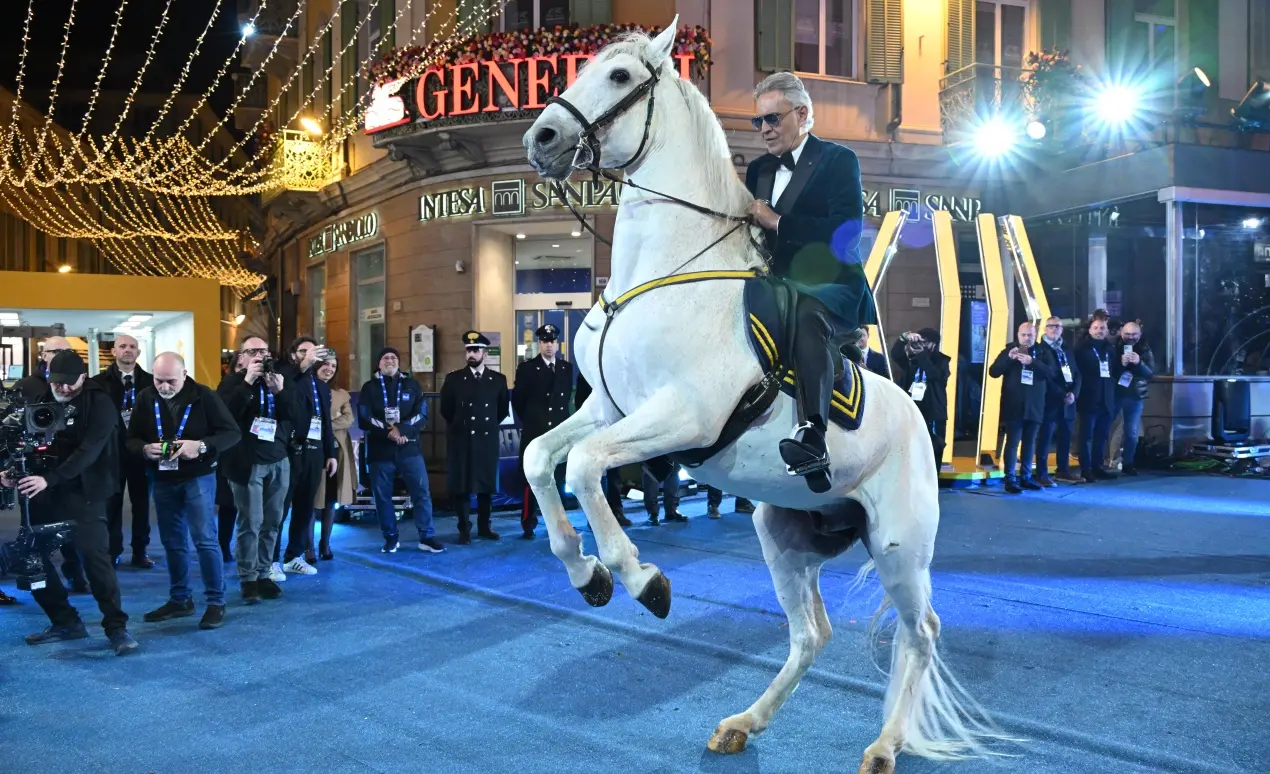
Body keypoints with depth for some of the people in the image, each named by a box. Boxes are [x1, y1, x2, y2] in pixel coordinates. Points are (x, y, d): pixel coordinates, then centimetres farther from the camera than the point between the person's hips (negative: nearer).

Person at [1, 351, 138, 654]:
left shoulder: (100, 403, -10)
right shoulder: (42, 400, 9)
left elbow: (88, 451, -20)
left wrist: (49, 479, -29)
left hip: (83, 492, -6)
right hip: (44, 490, 6)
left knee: (94, 555, -11)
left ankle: (116, 627, -1)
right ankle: (65, 621, 19)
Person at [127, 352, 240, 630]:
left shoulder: (204, 396, -11)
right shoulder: (145, 398, 0)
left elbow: (233, 433, -11)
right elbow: (131, 439, 6)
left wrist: (201, 446, -26)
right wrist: (145, 449, -17)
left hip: (198, 477, -4)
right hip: (162, 480, 4)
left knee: (205, 540, -7)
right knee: (173, 542, 12)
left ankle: (216, 602, 2)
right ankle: (180, 599, 25)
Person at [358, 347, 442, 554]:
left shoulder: (412, 385, 9)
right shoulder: (369, 388, 7)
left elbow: (422, 415, -1)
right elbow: (364, 420, -2)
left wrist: (401, 429, -16)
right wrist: (389, 431, -14)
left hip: (409, 448, 0)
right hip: (380, 450, 0)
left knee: (421, 492, -4)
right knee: (382, 496, 4)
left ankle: (427, 537, 1)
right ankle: (391, 537, 17)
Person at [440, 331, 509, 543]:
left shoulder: (498, 379, 3)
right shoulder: (453, 379, -1)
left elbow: (503, 410, 13)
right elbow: (446, 410, 8)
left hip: (488, 440, 1)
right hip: (461, 441, -1)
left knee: (487, 485, 6)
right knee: (462, 486, 0)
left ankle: (484, 527, 18)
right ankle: (465, 529, 9)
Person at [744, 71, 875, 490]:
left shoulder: (838, 160, 2)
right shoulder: (759, 169, 21)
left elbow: (846, 230, -13)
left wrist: (777, 223, -14)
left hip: (830, 286, -7)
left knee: (807, 314, -38)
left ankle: (812, 435, -52)